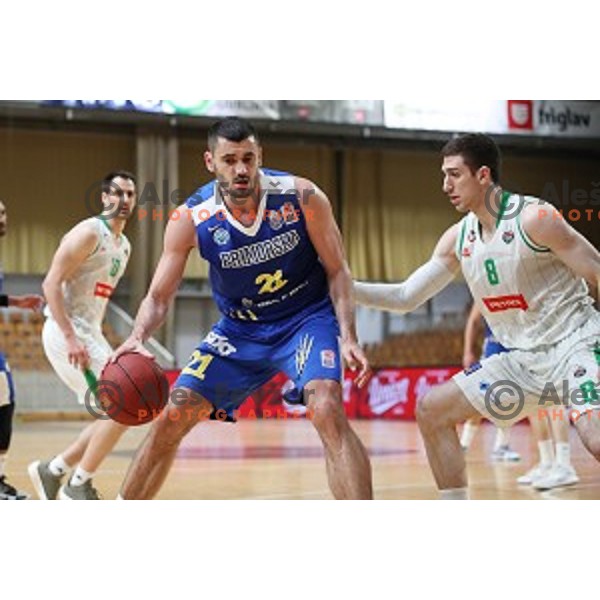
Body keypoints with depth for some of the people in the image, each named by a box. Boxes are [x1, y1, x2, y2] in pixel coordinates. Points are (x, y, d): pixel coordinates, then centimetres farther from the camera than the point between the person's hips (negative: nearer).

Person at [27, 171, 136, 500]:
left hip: (90, 334, 9)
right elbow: (51, 282, -18)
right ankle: (78, 485, -4)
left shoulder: (124, 246, 16)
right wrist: (70, 338, -26)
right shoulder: (89, 233, -11)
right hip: (65, 333, -9)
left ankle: (51, 470, 21)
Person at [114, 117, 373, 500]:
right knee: (171, 420, 0)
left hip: (307, 317, -2)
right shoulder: (191, 218, -16)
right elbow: (159, 297, -10)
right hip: (240, 327, 3)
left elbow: (337, 271, -10)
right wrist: (138, 337, -31)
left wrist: (348, 338, -23)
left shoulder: (301, 197, -20)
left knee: (327, 410, -29)